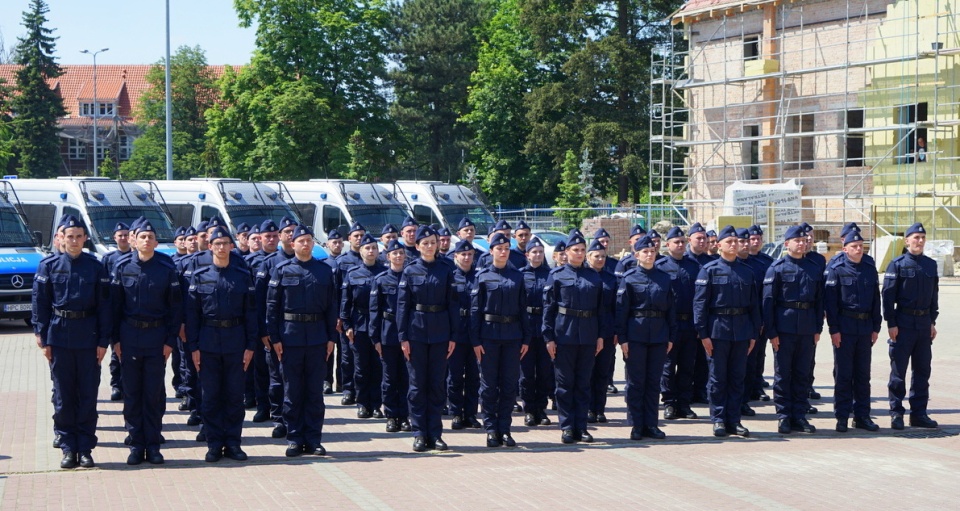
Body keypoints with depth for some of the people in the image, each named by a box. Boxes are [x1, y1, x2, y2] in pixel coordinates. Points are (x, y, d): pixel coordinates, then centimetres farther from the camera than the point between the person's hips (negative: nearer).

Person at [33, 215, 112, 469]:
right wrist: (43, 338, -3)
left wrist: (103, 341, -2)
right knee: (63, 396, 3)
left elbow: (104, 305, 2)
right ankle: (68, 448, 11)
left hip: (88, 337, 0)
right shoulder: (49, 266, 1)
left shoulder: (96, 267, 2)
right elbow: (40, 303, 3)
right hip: (59, 337, 0)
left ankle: (86, 448, 10)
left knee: (88, 395, 2)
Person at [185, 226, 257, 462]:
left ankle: (232, 443, 12)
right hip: (208, 343, 0)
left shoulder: (243, 276, 4)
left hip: (235, 342, 0)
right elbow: (191, 313, 2)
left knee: (235, 394, 4)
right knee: (210, 396, 3)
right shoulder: (199, 276, 2)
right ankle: (214, 444, 10)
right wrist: (193, 347, -4)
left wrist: (250, 345, -1)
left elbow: (251, 312, 4)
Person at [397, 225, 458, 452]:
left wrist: (453, 336, 0)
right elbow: (402, 304, -1)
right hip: (416, 332, -1)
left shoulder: (445, 271, 4)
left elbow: (452, 304, 5)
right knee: (418, 384, 2)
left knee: (437, 384, 4)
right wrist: (403, 337, -6)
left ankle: (435, 433, 11)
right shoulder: (410, 271, 0)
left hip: (440, 333, 1)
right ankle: (419, 434, 9)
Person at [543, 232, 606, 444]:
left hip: (588, 336, 3)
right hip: (564, 334, -3)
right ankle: (567, 427, 7)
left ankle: (581, 427, 12)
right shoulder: (557, 275, 0)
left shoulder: (594, 276, 9)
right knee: (565, 382, 1)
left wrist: (601, 336, 5)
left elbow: (601, 307, 11)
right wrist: (549, 337, -8)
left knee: (584, 382, 7)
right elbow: (548, 307, -2)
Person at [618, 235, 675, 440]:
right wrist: (622, 338, -9)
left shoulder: (665, 278, 7)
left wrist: (671, 337, 5)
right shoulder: (629, 278, -2)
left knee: (654, 382, 7)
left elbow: (671, 308, 9)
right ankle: (637, 426, 8)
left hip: (659, 336, 3)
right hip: (636, 336, -3)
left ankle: (651, 425, 13)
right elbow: (621, 309, -4)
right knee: (636, 382, 2)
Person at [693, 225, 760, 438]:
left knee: (737, 378, 7)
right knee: (718, 378, 1)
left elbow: (754, 304, 13)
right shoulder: (709, 270, -2)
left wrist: (754, 334, 8)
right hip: (718, 330, -4)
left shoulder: (747, 272, 10)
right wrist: (703, 334, -11)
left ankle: (733, 420, 13)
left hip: (742, 331, 4)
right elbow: (700, 303, -6)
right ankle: (718, 420, 9)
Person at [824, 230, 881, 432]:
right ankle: (842, 417, 5)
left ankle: (862, 416, 15)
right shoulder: (836, 270, -4)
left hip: (865, 328, 5)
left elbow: (876, 300, 13)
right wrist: (834, 329, -12)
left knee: (863, 374, 8)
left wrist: (876, 327, 7)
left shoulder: (870, 270, 9)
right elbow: (830, 301, -7)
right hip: (844, 329, -4)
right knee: (843, 374, -1)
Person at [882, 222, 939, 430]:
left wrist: (932, 321, 10)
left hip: (924, 324, 5)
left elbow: (934, 294, 14)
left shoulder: (931, 265, 9)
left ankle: (919, 413, 15)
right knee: (898, 370, -1)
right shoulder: (897, 264, -5)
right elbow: (888, 295, -7)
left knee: (922, 370, 8)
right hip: (903, 323, -5)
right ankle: (896, 413, 5)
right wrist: (891, 324, -11)